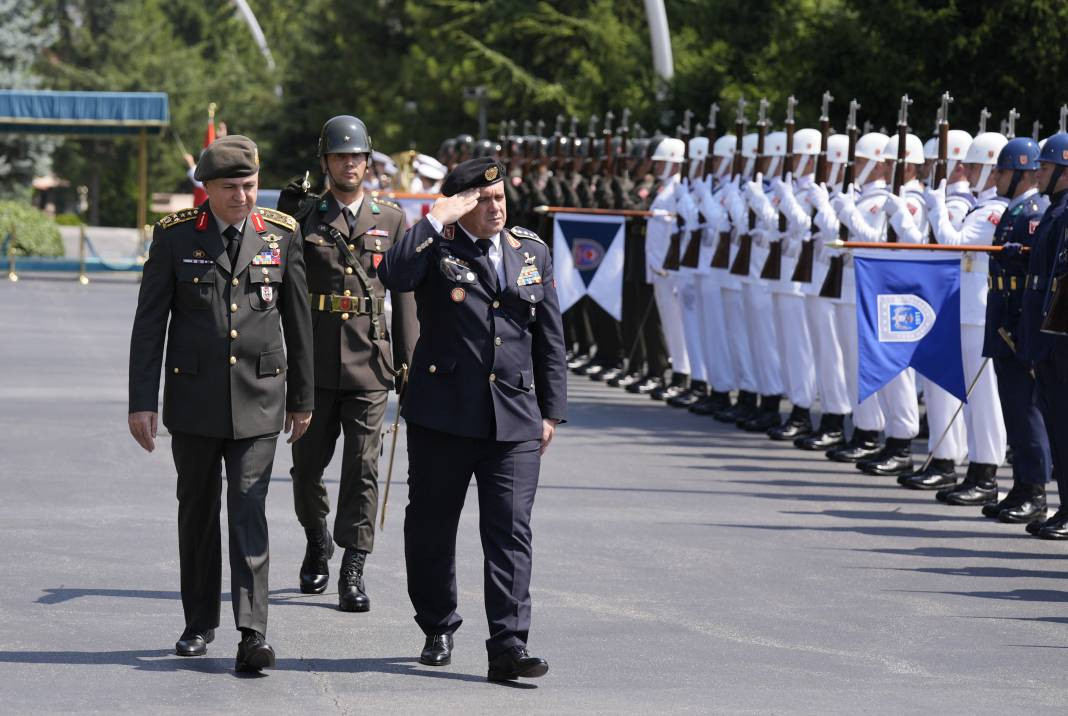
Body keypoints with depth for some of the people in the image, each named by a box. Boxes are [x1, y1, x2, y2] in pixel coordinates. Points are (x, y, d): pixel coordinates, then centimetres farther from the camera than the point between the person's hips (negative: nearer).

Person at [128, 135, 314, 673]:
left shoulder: (281, 233, 1)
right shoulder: (175, 234, -2)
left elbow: (297, 319, 9)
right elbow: (149, 322, 0)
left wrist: (302, 396, 12)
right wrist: (142, 401, -5)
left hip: (258, 398, -1)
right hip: (193, 397, 1)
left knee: (248, 511, -10)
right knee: (197, 511, 11)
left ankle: (252, 634, -14)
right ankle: (199, 624, 24)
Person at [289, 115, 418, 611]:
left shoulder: (390, 220, 8)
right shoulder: (303, 221, 5)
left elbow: (403, 295, 8)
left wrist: (407, 360, 3)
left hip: (370, 364, 0)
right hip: (315, 363, 0)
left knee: (362, 469, -3)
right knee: (308, 464, 7)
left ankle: (353, 571, 0)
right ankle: (317, 544, 33)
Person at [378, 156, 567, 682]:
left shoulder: (532, 252, 11)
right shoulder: (436, 247, -1)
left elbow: (550, 338, 15)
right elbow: (393, 276, -24)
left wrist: (551, 411, 11)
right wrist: (437, 221, -20)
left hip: (514, 419, 2)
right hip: (443, 415, -2)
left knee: (510, 534, -7)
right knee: (432, 527, 10)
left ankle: (508, 649, -10)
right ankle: (438, 629, 28)